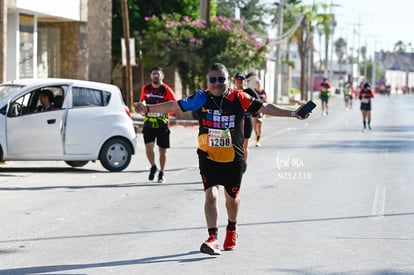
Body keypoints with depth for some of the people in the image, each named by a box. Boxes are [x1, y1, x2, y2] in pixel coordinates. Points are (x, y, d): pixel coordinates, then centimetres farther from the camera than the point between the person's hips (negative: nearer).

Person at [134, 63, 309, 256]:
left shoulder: (239, 99, -6)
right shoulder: (201, 99, -5)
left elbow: (265, 108, -4)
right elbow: (175, 106, -4)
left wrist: (293, 114, -8)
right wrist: (148, 108, -10)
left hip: (234, 159, 1)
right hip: (208, 158, -1)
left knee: (232, 196, 15)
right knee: (210, 194, -15)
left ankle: (231, 230, 42)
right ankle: (213, 238, -17)